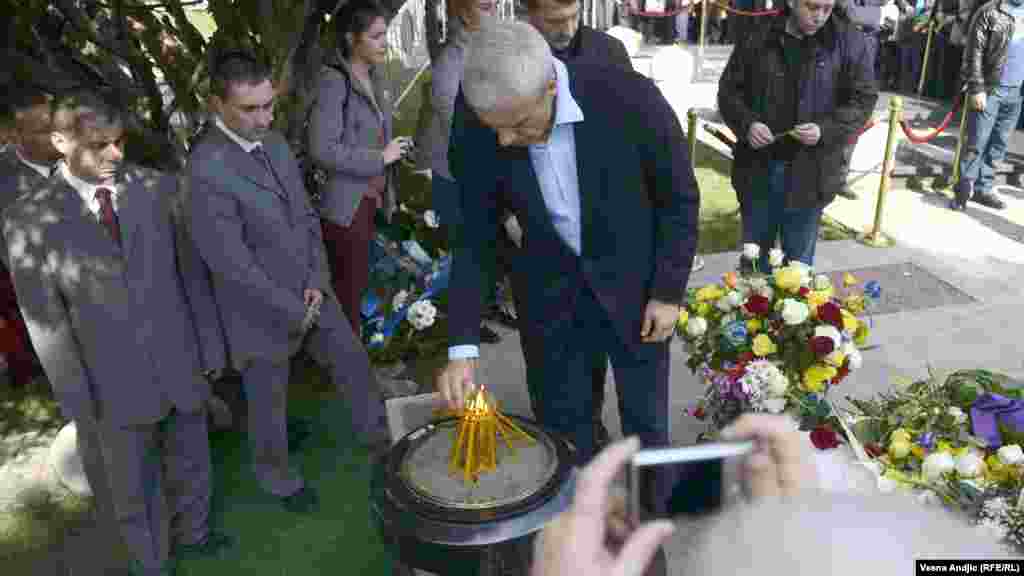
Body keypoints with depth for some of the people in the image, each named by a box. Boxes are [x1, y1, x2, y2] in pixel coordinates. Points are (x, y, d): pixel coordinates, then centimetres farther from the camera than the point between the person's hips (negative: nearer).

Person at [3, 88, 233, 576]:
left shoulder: (158, 188, -6)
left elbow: (190, 271, 0)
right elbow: (47, 323, -8)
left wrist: (209, 349, 1)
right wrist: (79, 403, -6)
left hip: (180, 367, 2)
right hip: (116, 388, -2)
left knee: (190, 463, 23)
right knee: (133, 488, 19)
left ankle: (191, 533, 50)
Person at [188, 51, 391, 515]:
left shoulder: (276, 144, 0)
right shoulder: (206, 168, -24)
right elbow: (229, 260, -24)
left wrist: (317, 282, -5)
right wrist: (292, 309, -16)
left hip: (311, 291, 6)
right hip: (263, 310, -6)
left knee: (355, 365, 17)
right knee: (269, 402, 15)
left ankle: (379, 438, 41)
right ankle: (275, 474, 42)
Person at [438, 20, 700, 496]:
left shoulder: (630, 99, -26)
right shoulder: (476, 130, -18)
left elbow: (679, 199, -10)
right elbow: (474, 240, -9)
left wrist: (668, 292, -9)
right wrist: (462, 347, -14)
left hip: (634, 287, -1)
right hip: (551, 296, 2)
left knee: (646, 422, 17)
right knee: (562, 428, 15)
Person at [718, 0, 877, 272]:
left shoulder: (850, 43, -3)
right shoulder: (758, 38, -1)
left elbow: (863, 99, 0)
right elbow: (729, 89, 5)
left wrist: (826, 129, -18)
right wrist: (746, 123, -14)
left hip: (809, 173, -1)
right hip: (757, 169, 1)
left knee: (798, 264, 12)